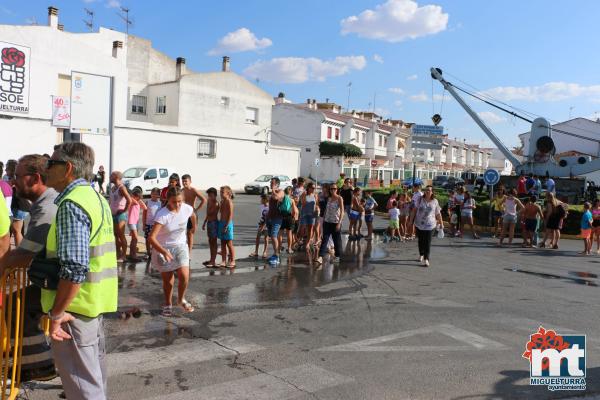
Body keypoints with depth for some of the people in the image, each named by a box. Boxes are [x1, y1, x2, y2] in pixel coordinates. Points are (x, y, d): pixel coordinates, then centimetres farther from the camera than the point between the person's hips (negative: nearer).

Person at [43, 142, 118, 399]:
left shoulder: (72, 204, -19)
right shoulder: (95, 197, 11)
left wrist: (56, 313, -19)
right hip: (96, 302, 9)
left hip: (76, 304, -9)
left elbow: (73, 269, -26)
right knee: (94, 371, 22)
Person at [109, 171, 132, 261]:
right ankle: (118, 254, 20)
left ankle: (124, 255, 0)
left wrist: (125, 210, -18)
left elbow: (129, 200, -26)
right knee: (116, 235, 12)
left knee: (121, 235, -5)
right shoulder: (112, 188, 13)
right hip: (113, 214, 9)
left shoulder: (121, 188, -14)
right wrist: (111, 209, 16)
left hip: (120, 214, -9)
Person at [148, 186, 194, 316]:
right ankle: (168, 305, 32)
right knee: (168, 280, 6)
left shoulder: (187, 208, -14)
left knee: (184, 276, -12)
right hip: (163, 248, -2)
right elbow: (151, 237, -33)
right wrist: (164, 252, -44)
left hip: (180, 246, 3)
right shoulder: (162, 215, -27)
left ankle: (181, 300, 17)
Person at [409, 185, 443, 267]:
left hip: (430, 225, -2)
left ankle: (426, 259, -8)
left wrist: (441, 223, 11)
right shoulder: (420, 199, 1)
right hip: (419, 224, 2)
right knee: (420, 241, 16)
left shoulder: (435, 201, 0)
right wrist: (411, 220, 2)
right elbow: (414, 210, 4)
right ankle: (421, 255, 37)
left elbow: (438, 214, 7)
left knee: (427, 243, -7)